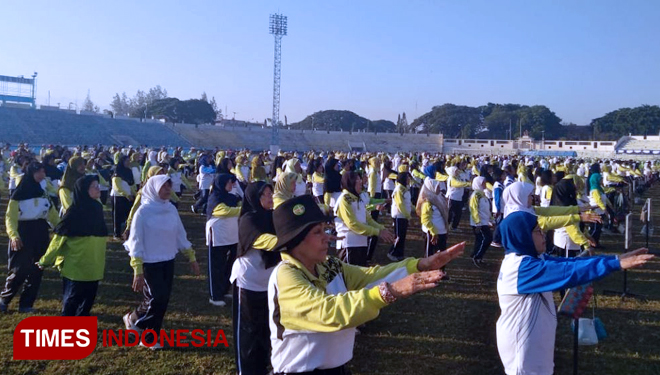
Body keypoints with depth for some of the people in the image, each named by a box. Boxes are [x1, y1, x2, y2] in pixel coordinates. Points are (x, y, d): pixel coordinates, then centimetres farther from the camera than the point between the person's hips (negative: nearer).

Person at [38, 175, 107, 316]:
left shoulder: (97, 208, 5)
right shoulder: (75, 212, -14)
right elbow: (59, 238, -11)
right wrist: (45, 261, -6)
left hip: (92, 266, 6)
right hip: (75, 266, -6)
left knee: (88, 298, 14)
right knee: (71, 299, 5)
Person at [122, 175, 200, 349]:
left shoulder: (171, 209, 2)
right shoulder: (144, 211, -14)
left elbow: (180, 235, 11)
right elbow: (135, 242, -14)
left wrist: (192, 257, 10)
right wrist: (137, 271, -20)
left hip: (168, 262, 6)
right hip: (150, 263, -6)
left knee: (163, 301, 8)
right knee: (157, 298, -10)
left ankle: (149, 337, 24)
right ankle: (132, 319, 19)